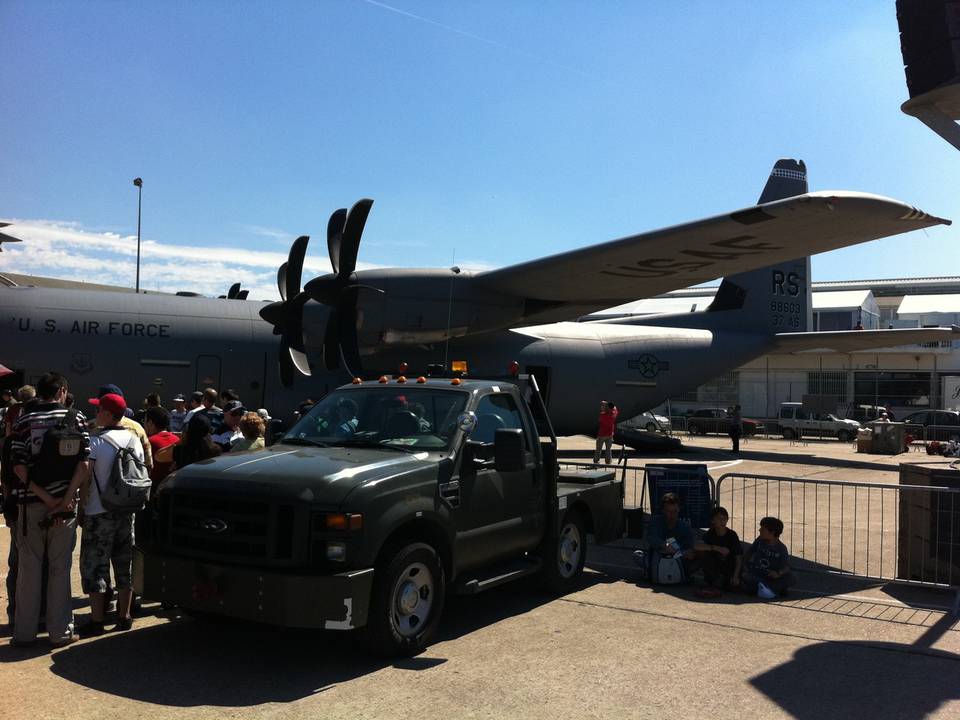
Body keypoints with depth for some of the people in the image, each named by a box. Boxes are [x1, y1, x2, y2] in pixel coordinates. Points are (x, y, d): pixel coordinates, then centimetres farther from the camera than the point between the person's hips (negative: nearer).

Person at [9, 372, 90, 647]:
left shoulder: (24, 420, 2)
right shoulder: (76, 418, 0)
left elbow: (18, 466, -7)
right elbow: (84, 462, -9)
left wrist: (45, 497, -8)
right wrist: (67, 498, -10)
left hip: (31, 503, 1)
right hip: (65, 503, -1)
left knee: (29, 568, 10)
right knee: (60, 568, 7)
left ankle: (24, 631, 15)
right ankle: (60, 631, 11)